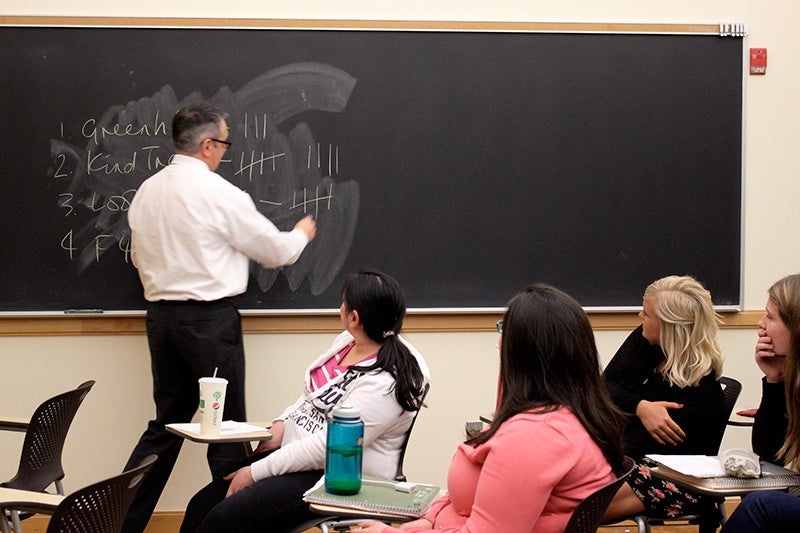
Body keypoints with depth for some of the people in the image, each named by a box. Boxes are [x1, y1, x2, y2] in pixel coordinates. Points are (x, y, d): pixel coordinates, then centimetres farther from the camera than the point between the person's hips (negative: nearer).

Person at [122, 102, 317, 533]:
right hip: (209, 317, -7)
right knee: (226, 428, 2)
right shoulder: (219, 194, -12)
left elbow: (139, 257, 18)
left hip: (161, 315, 7)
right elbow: (275, 250, -2)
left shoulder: (146, 192, 8)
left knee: (166, 424, 14)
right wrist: (302, 234, 18)